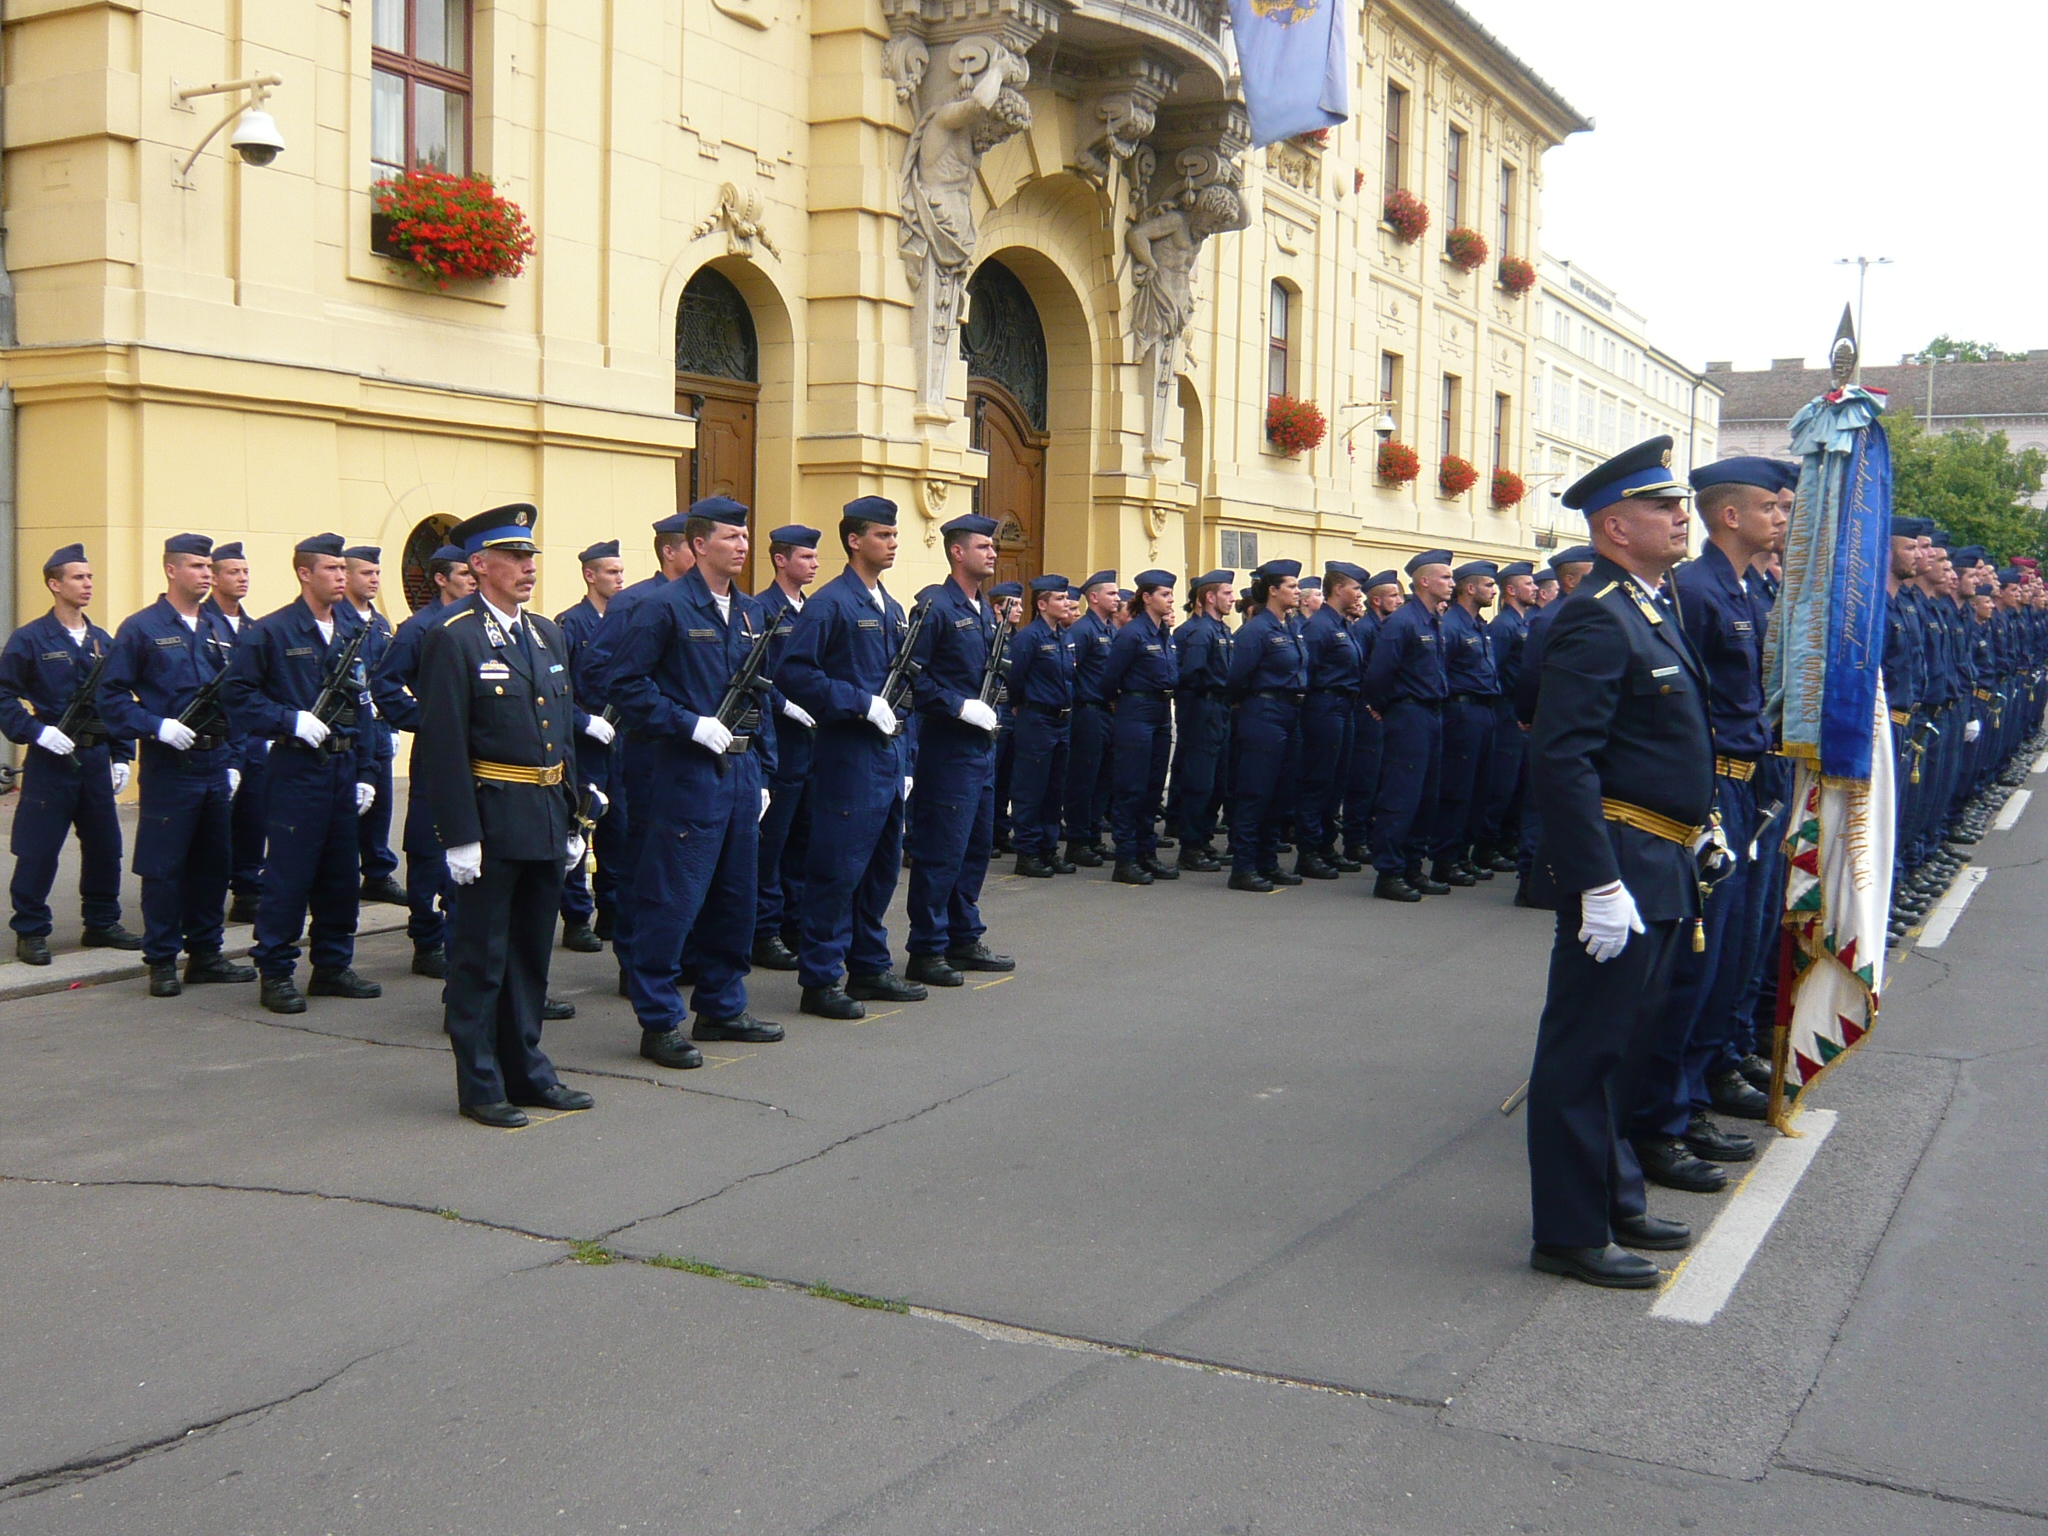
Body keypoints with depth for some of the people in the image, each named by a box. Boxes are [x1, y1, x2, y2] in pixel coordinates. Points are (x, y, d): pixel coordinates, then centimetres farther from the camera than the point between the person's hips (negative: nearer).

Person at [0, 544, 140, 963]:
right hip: (50, 760, -5)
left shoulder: (103, 641, 10)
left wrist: (122, 756, 10)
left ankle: (101, 924, 22)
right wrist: (37, 732, -19)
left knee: (105, 846, 9)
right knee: (38, 850, -1)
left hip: (96, 758, 5)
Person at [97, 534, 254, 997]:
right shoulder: (141, 628, -5)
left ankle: (205, 954, 21)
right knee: (164, 867, -1)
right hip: (169, 766, -6)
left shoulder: (216, 631, 13)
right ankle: (162, 962, 9)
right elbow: (112, 696, -7)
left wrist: (233, 761, 12)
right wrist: (156, 726, -19)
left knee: (214, 863, 10)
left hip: (215, 766, 6)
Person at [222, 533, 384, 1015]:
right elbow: (237, 694, -7)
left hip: (343, 768, 6)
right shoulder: (273, 632, -6)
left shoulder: (356, 631, 11)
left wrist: (366, 773, 9)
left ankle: (333, 966, 22)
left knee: (343, 875, 11)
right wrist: (291, 721, -17)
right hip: (296, 769, -6)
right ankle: (275, 973, 7)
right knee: (289, 875, -3)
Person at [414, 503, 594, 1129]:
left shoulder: (548, 636, 13)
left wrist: (571, 818, 14)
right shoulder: (453, 638, -10)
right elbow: (444, 744, -14)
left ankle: (527, 1072, 26)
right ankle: (480, 1087, 13)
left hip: (546, 819, 7)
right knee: (480, 957, 3)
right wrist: (459, 836, -18)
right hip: (491, 820, -7)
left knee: (531, 952, 15)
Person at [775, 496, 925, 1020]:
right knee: (838, 871, -5)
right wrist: (861, 704, -19)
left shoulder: (892, 609, 16)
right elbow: (794, 674, -18)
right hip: (848, 755, -8)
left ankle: (869, 968, 24)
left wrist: (903, 761, 17)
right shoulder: (830, 603, -10)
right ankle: (820, 981, 3)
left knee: (883, 866, 14)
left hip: (887, 755, 9)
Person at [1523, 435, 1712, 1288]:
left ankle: (1614, 1203, 32)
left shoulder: (1651, 609, 15)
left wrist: (1696, 827, 18)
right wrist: (1598, 887, -27)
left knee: (1622, 1037, 19)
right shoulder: (1597, 619, -18)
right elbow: (1561, 760, -25)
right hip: (1620, 865, -11)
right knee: (1584, 1050, -1)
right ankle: (1569, 1235, 9)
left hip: (1660, 867, 11)